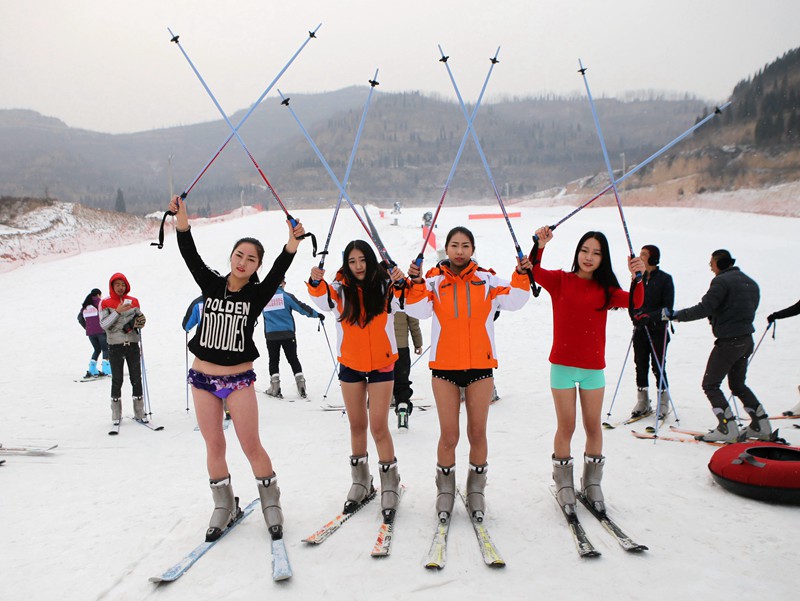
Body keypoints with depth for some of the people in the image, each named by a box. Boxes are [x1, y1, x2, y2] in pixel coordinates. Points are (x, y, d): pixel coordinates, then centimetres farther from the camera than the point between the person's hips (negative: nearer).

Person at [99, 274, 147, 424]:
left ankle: (139, 413, 12)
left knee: (136, 378, 3)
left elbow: (140, 318, 16)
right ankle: (116, 415, 10)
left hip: (133, 345, 2)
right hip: (115, 346, -2)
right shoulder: (105, 303, 1)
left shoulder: (133, 301, 9)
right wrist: (117, 311, -17)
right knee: (117, 379, 1)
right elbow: (104, 324, -7)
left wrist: (139, 322, -6)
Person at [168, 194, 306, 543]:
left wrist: (293, 243, -33)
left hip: (239, 379, -2)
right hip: (203, 377, 3)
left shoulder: (257, 295, -3)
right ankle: (224, 507, 27)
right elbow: (191, 256, -8)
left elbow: (279, 270, -18)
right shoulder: (211, 285, 2)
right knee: (214, 446, 11)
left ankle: (271, 505, 18)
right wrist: (181, 219, -20)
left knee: (251, 446, 0)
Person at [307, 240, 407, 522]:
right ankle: (361, 483, 28)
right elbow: (325, 301, -22)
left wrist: (402, 284, -40)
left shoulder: (384, 286, -6)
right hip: (350, 364, 2)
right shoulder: (341, 288, -3)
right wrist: (316, 283, -42)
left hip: (380, 364, -2)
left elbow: (402, 304, -21)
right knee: (357, 426, 13)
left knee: (378, 427, -5)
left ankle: (390, 487, 11)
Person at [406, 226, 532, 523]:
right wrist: (416, 283, -24)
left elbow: (513, 300, -5)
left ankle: (476, 491, 26)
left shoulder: (487, 279, 5)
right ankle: (445, 491, 22)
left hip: (480, 366, 1)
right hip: (445, 367, -1)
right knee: (448, 435, 3)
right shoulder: (434, 280, 2)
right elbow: (419, 310, -11)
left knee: (478, 433, 9)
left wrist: (521, 275, -18)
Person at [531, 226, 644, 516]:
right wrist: (540, 245, -33)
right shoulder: (560, 280, -1)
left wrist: (637, 278, -28)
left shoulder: (605, 289, 5)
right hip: (563, 365, -2)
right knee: (566, 427, 3)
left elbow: (634, 302, -11)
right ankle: (564, 485, 20)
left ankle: (592, 483, 27)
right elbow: (534, 271, -17)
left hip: (594, 367, 3)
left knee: (593, 426, 9)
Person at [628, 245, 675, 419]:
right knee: (640, 366, 7)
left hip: (658, 329, -4)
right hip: (639, 329, 4)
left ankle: (663, 404, 15)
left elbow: (668, 306, -8)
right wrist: (635, 315, -5)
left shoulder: (665, 278, -5)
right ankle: (642, 402, 20)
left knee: (658, 367, 0)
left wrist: (650, 316, -21)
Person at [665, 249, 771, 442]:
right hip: (747, 341, 9)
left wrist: (675, 315, -15)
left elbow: (704, 308, -20)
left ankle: (727, 428, -6)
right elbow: (749, 310, 20)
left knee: (710, 384, -1)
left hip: (728, 341, -9)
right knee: (738, 384, 22)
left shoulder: (722, 281, -13)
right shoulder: (750, 283, 14)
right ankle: (761, 425, 21)